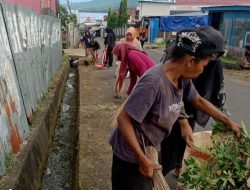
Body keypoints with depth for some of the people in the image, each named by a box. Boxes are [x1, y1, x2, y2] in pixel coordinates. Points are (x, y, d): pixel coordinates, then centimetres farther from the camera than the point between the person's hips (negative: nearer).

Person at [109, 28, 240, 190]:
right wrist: (142, 159, -27)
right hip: (133, 155, -8)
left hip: (151, 148, 8)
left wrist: (228, 121, 15)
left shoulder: (183, 78, -8)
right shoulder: (154, 82, -33)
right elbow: (123, 119, -29)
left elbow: (198, 100, 11)